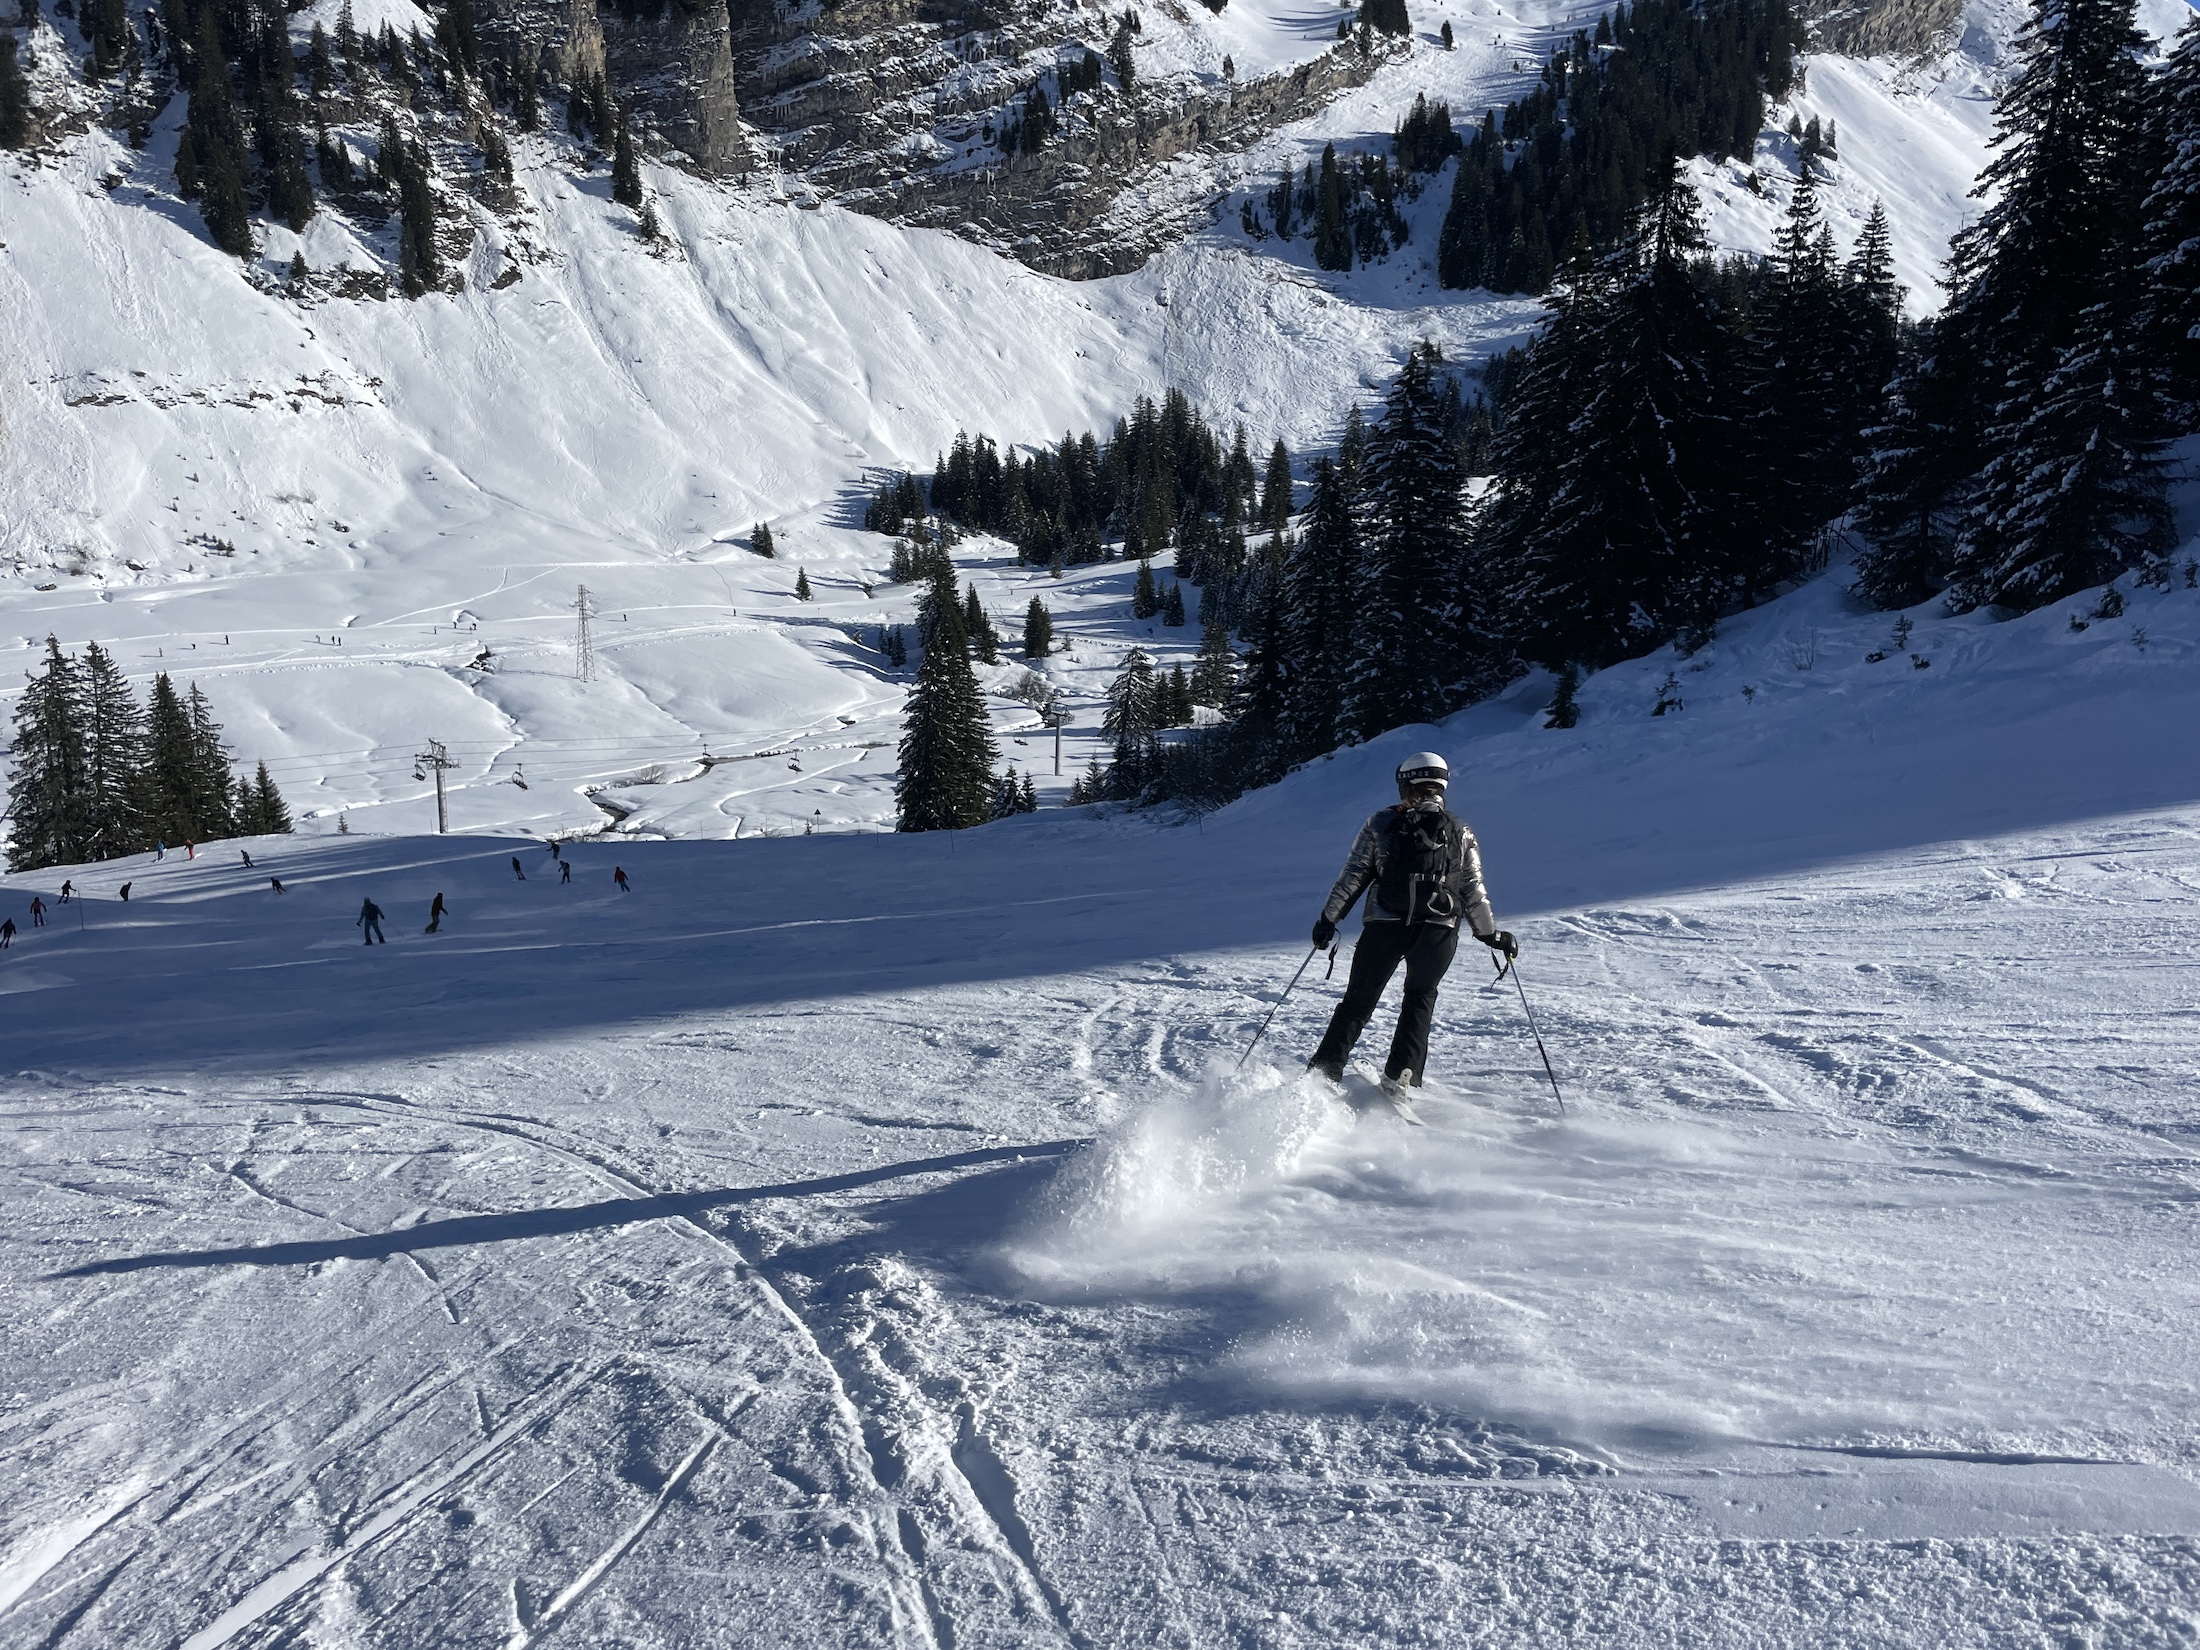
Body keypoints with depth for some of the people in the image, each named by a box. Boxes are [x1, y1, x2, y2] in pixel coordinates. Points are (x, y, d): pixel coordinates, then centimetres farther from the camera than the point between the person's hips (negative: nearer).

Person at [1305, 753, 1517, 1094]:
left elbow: (1353, 876, 1)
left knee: (1358, 1002, 11)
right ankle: (1402, 1074, 9)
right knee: (1420, 998, 23)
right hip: (1438, 932, 1)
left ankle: (1324, 1073, 3)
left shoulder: (1381, 823, 3)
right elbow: (1474, 894, 6)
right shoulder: (1461, 832, 6)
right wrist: (1492, 935, 17)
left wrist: (1328, 919, 7)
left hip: (1383, 927, -1)